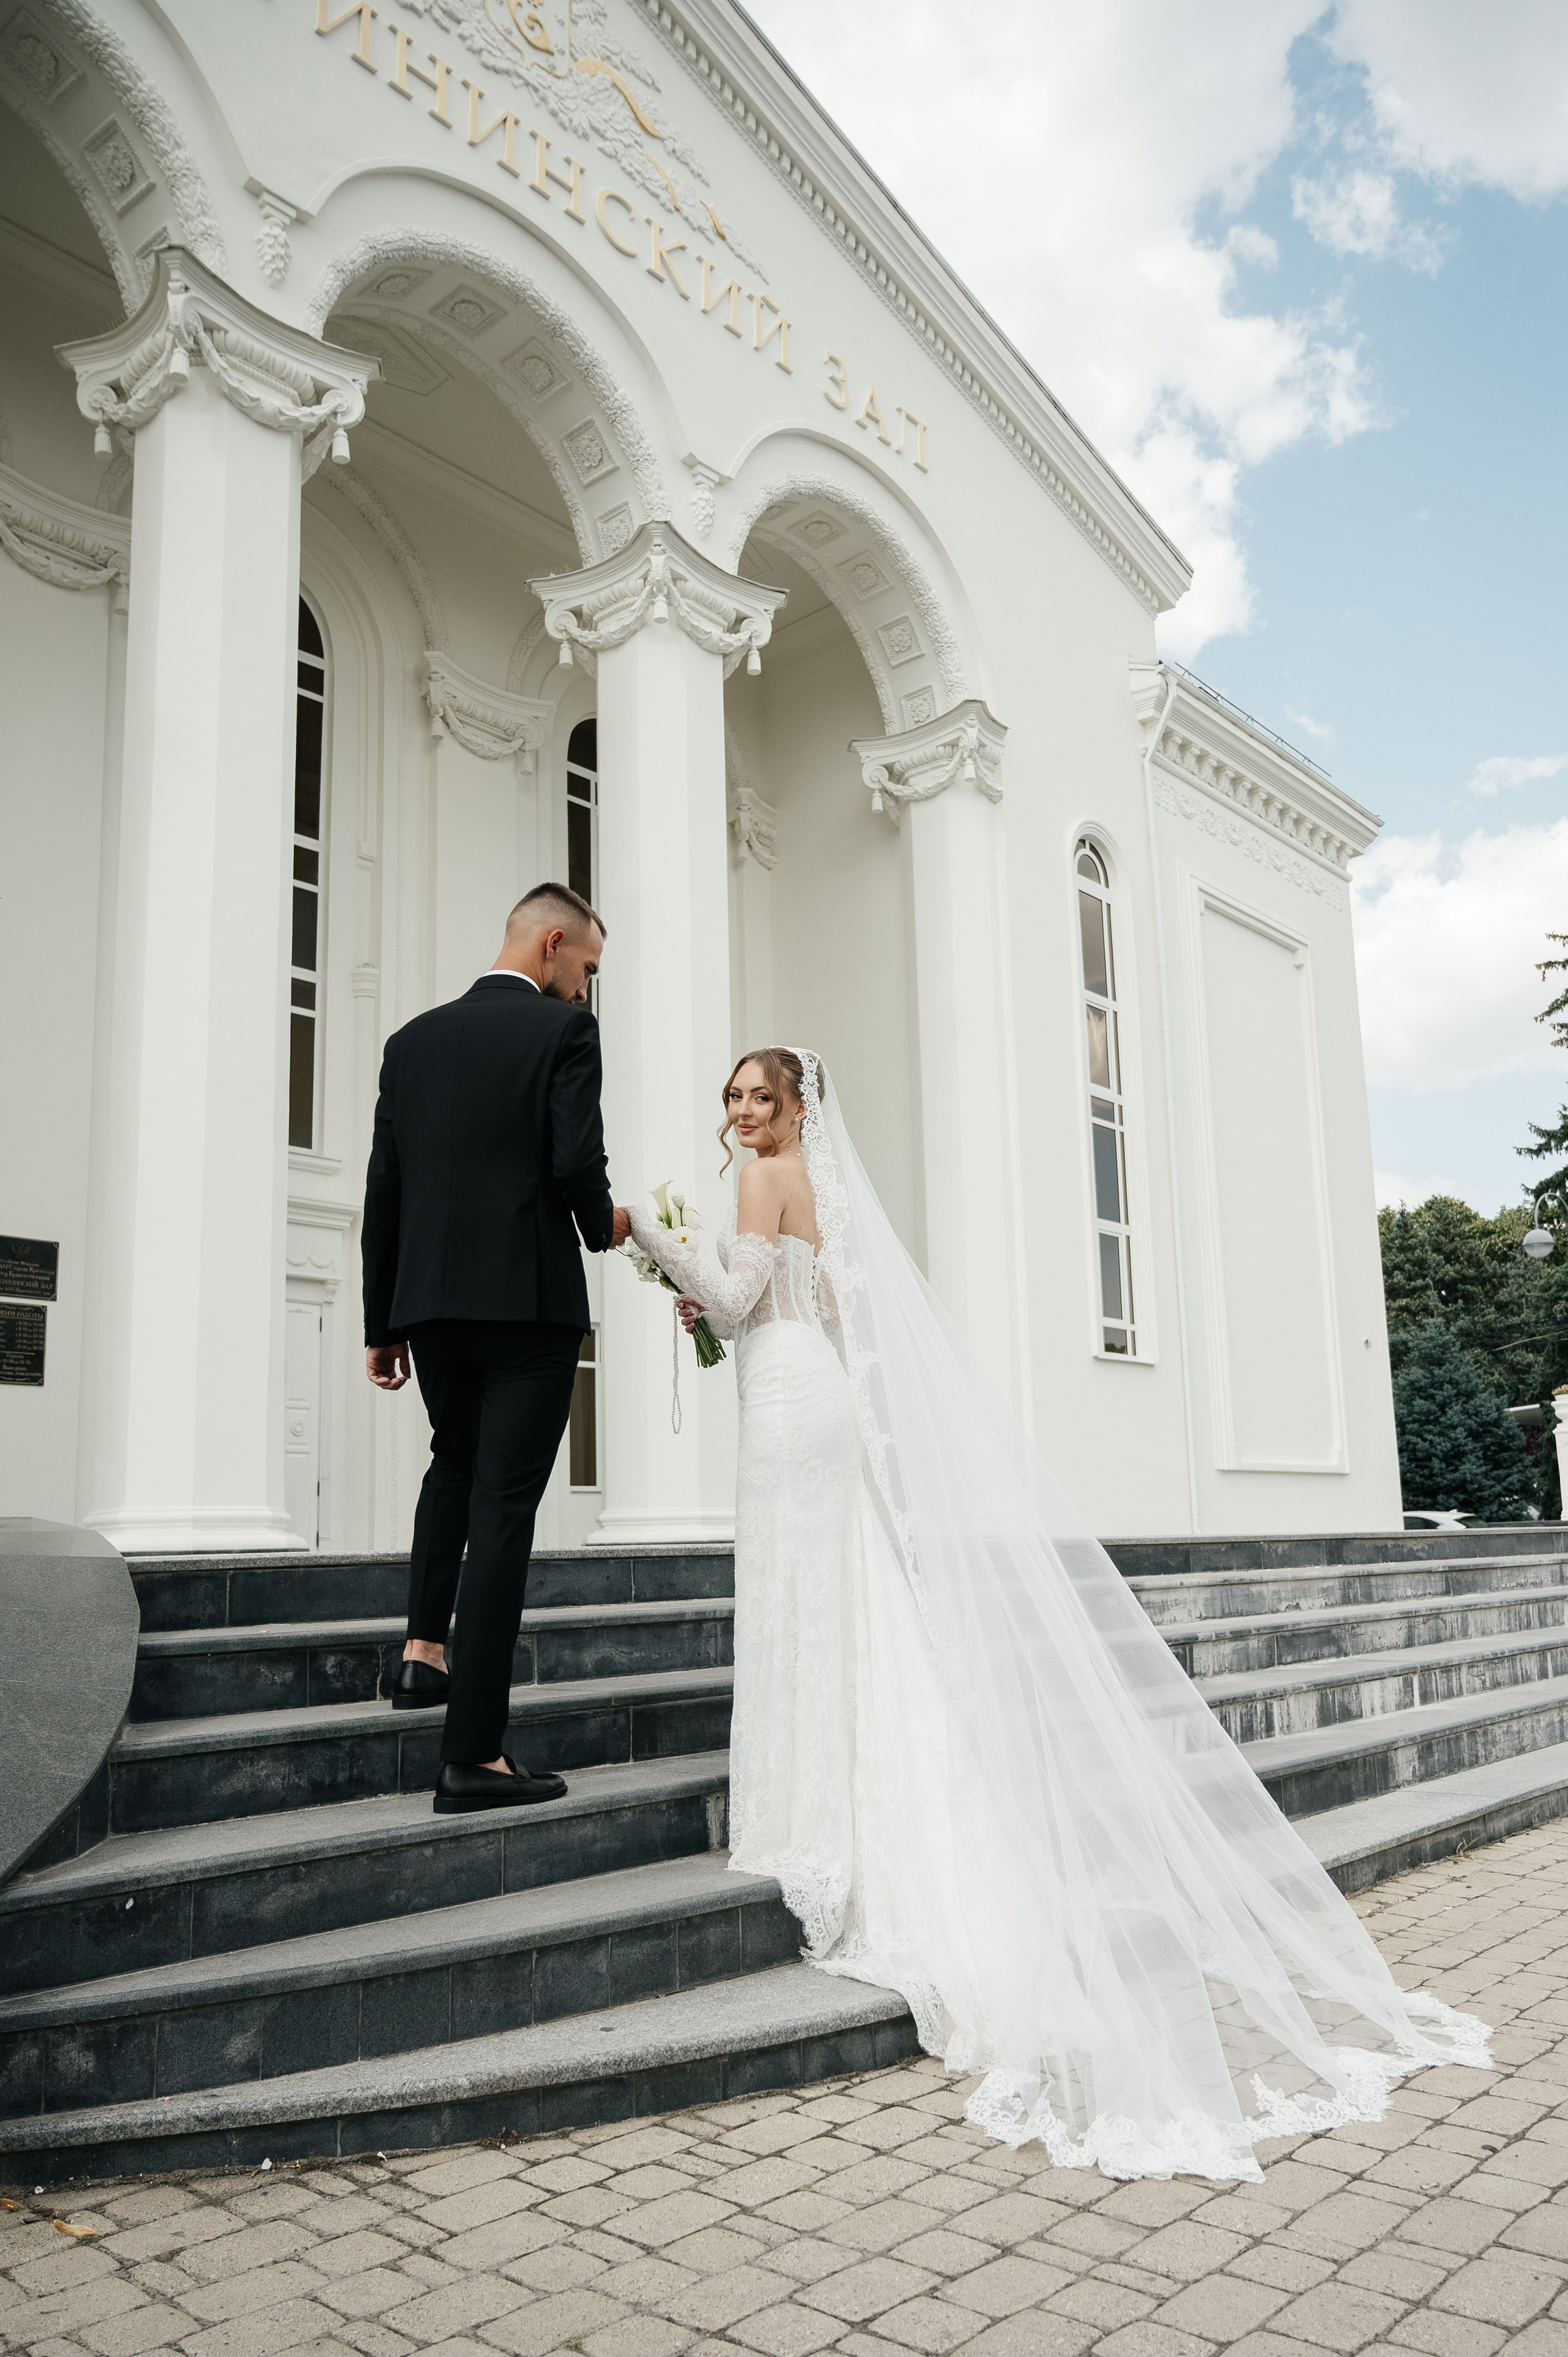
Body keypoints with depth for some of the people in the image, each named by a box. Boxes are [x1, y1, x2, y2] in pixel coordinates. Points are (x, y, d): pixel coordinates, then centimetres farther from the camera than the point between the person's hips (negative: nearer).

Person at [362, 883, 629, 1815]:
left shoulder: (414, 1039, 11)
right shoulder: (563, 1030, -5)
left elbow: (384, 1189, 9)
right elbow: (578, 1162, -16)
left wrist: (384, 1323, 14)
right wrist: (604, 1226, 6)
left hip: (430, 1306, 5)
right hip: (528, 1302, -5)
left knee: (455, 1463, 30)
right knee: (503, 1510, -2)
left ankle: (425, 1648, 26)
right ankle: (475, 1755, 0)